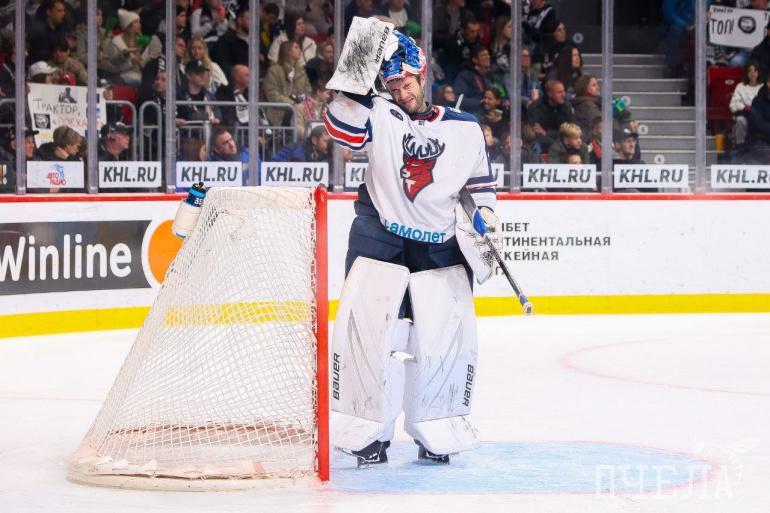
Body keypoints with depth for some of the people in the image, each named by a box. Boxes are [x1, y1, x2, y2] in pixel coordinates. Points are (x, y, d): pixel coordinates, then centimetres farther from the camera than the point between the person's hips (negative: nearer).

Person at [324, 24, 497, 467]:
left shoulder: (464, 128, 7)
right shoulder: (380, 116, 0)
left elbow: (480, 182, 16)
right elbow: (344, 130, -19)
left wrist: (487, 222, 2)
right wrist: (355, 77, -28)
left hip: (441, 248, 2)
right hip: (379, 241, -2)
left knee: (450, 338, -3)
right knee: (364, 330, -10)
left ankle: (436, 434, 11)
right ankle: (369, 433, -1)